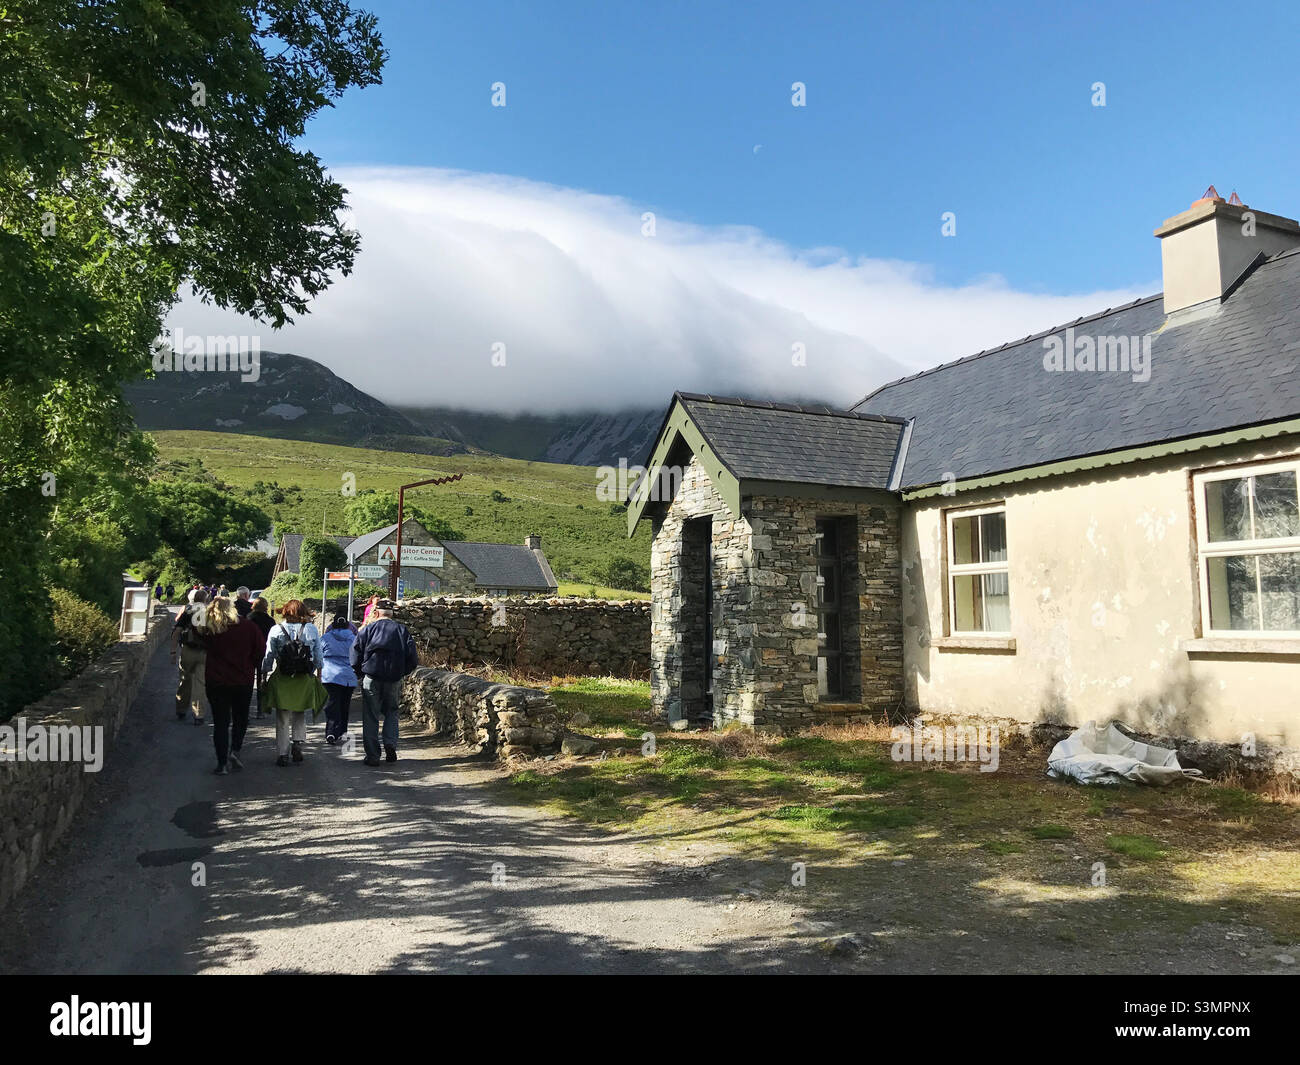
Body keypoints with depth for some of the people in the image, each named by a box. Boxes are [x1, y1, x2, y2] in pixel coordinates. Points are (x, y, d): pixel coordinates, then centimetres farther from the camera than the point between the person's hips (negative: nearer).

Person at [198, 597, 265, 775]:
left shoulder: (209, 630, -6)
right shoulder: (247, 626, -6)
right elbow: (261, 648, -5)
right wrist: (251, 667, 9)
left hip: (216, 681, 0)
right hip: (243, 680, 0)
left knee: (220, 722, 7)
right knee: (240, 718, 20)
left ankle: (222, 763, 5)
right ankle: (234, 750, 5)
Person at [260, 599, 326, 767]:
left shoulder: (276, 630, -4)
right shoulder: (312, 629, -1)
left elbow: (269, 656, -2)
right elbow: (318, 656, 4)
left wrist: (264, 676, 8)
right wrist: (318, 675, 15)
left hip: (282, 678, -1)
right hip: (305, 678, 1)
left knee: (282, 718, 7)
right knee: (300, 714, 18)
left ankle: (282, 754, 9)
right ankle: (297, 743, 2)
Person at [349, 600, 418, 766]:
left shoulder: (368, 629, 1)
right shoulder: (402, 630, 6)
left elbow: (355, 656, -4)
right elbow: (413, 658, 2)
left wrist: (360, 674, 9)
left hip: (371, 678, -2)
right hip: (394, 679, 2)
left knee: (370, 717, 6)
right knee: (391, 712, 19)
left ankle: (372, 756, 7)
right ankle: (390, 743, -2)